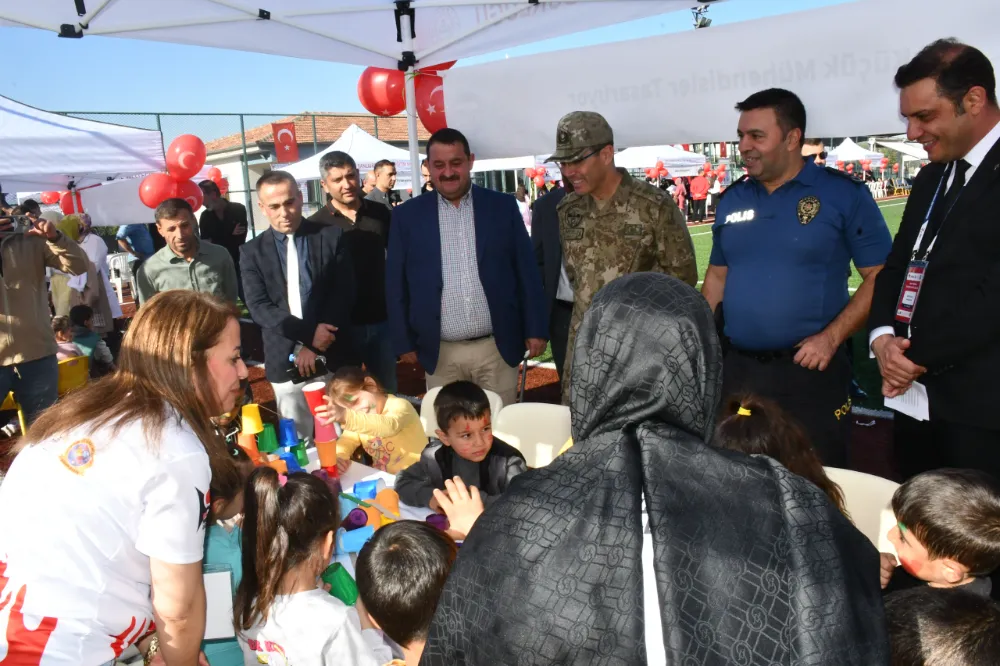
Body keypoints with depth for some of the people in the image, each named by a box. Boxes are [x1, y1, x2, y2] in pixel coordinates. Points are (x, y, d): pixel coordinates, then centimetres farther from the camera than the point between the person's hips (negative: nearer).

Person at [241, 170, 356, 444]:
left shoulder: (331, 236, 2)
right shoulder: (252, 252, 5)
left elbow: (344, 293, -3)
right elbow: (259, 307, -4)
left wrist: (314, 346, -11)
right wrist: (308, 334, -17)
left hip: (333, 357, -1)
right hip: (285, 363, 1)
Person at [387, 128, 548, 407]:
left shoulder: (502, 206, 3)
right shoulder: (407, 215, 2)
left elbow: (527, 271, 3)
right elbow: (396, 284, 5)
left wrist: (535, 330, 1)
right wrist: (404, 342, 2)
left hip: (497, 348, 0)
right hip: (440, 354, 0)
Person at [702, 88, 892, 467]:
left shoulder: (844, 194, -6)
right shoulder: (731, 200, 8)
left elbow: (881, 277, -6)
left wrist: (831, 338, -16)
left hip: (811, 370, -4)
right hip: (737, 369, 4)